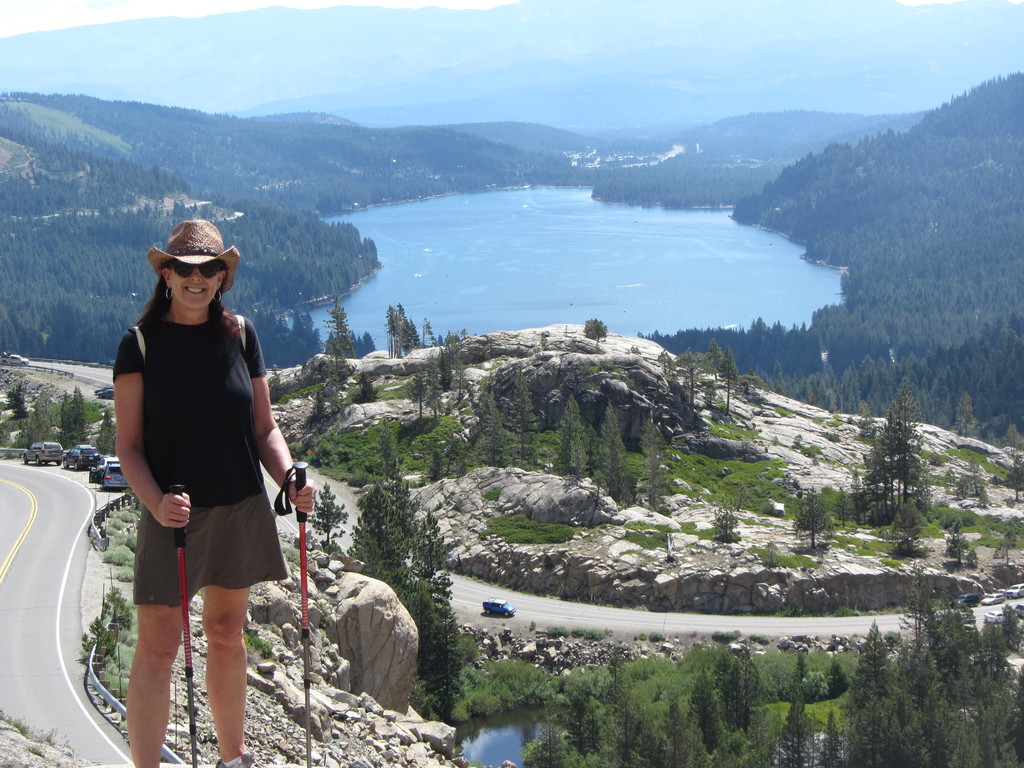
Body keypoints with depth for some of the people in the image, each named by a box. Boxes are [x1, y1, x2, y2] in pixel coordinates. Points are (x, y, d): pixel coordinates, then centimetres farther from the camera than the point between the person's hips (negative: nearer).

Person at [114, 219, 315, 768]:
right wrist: (156, 503, -24)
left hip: (242, 511, 4)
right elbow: (129, 446, -7)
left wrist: (290, 481, -10)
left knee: (227, 634, 16)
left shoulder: (239, 334, 3)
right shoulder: (141, 343, -6)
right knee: (157, 648, -4)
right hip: (174, 515, -3)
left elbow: (264, 428, 7)